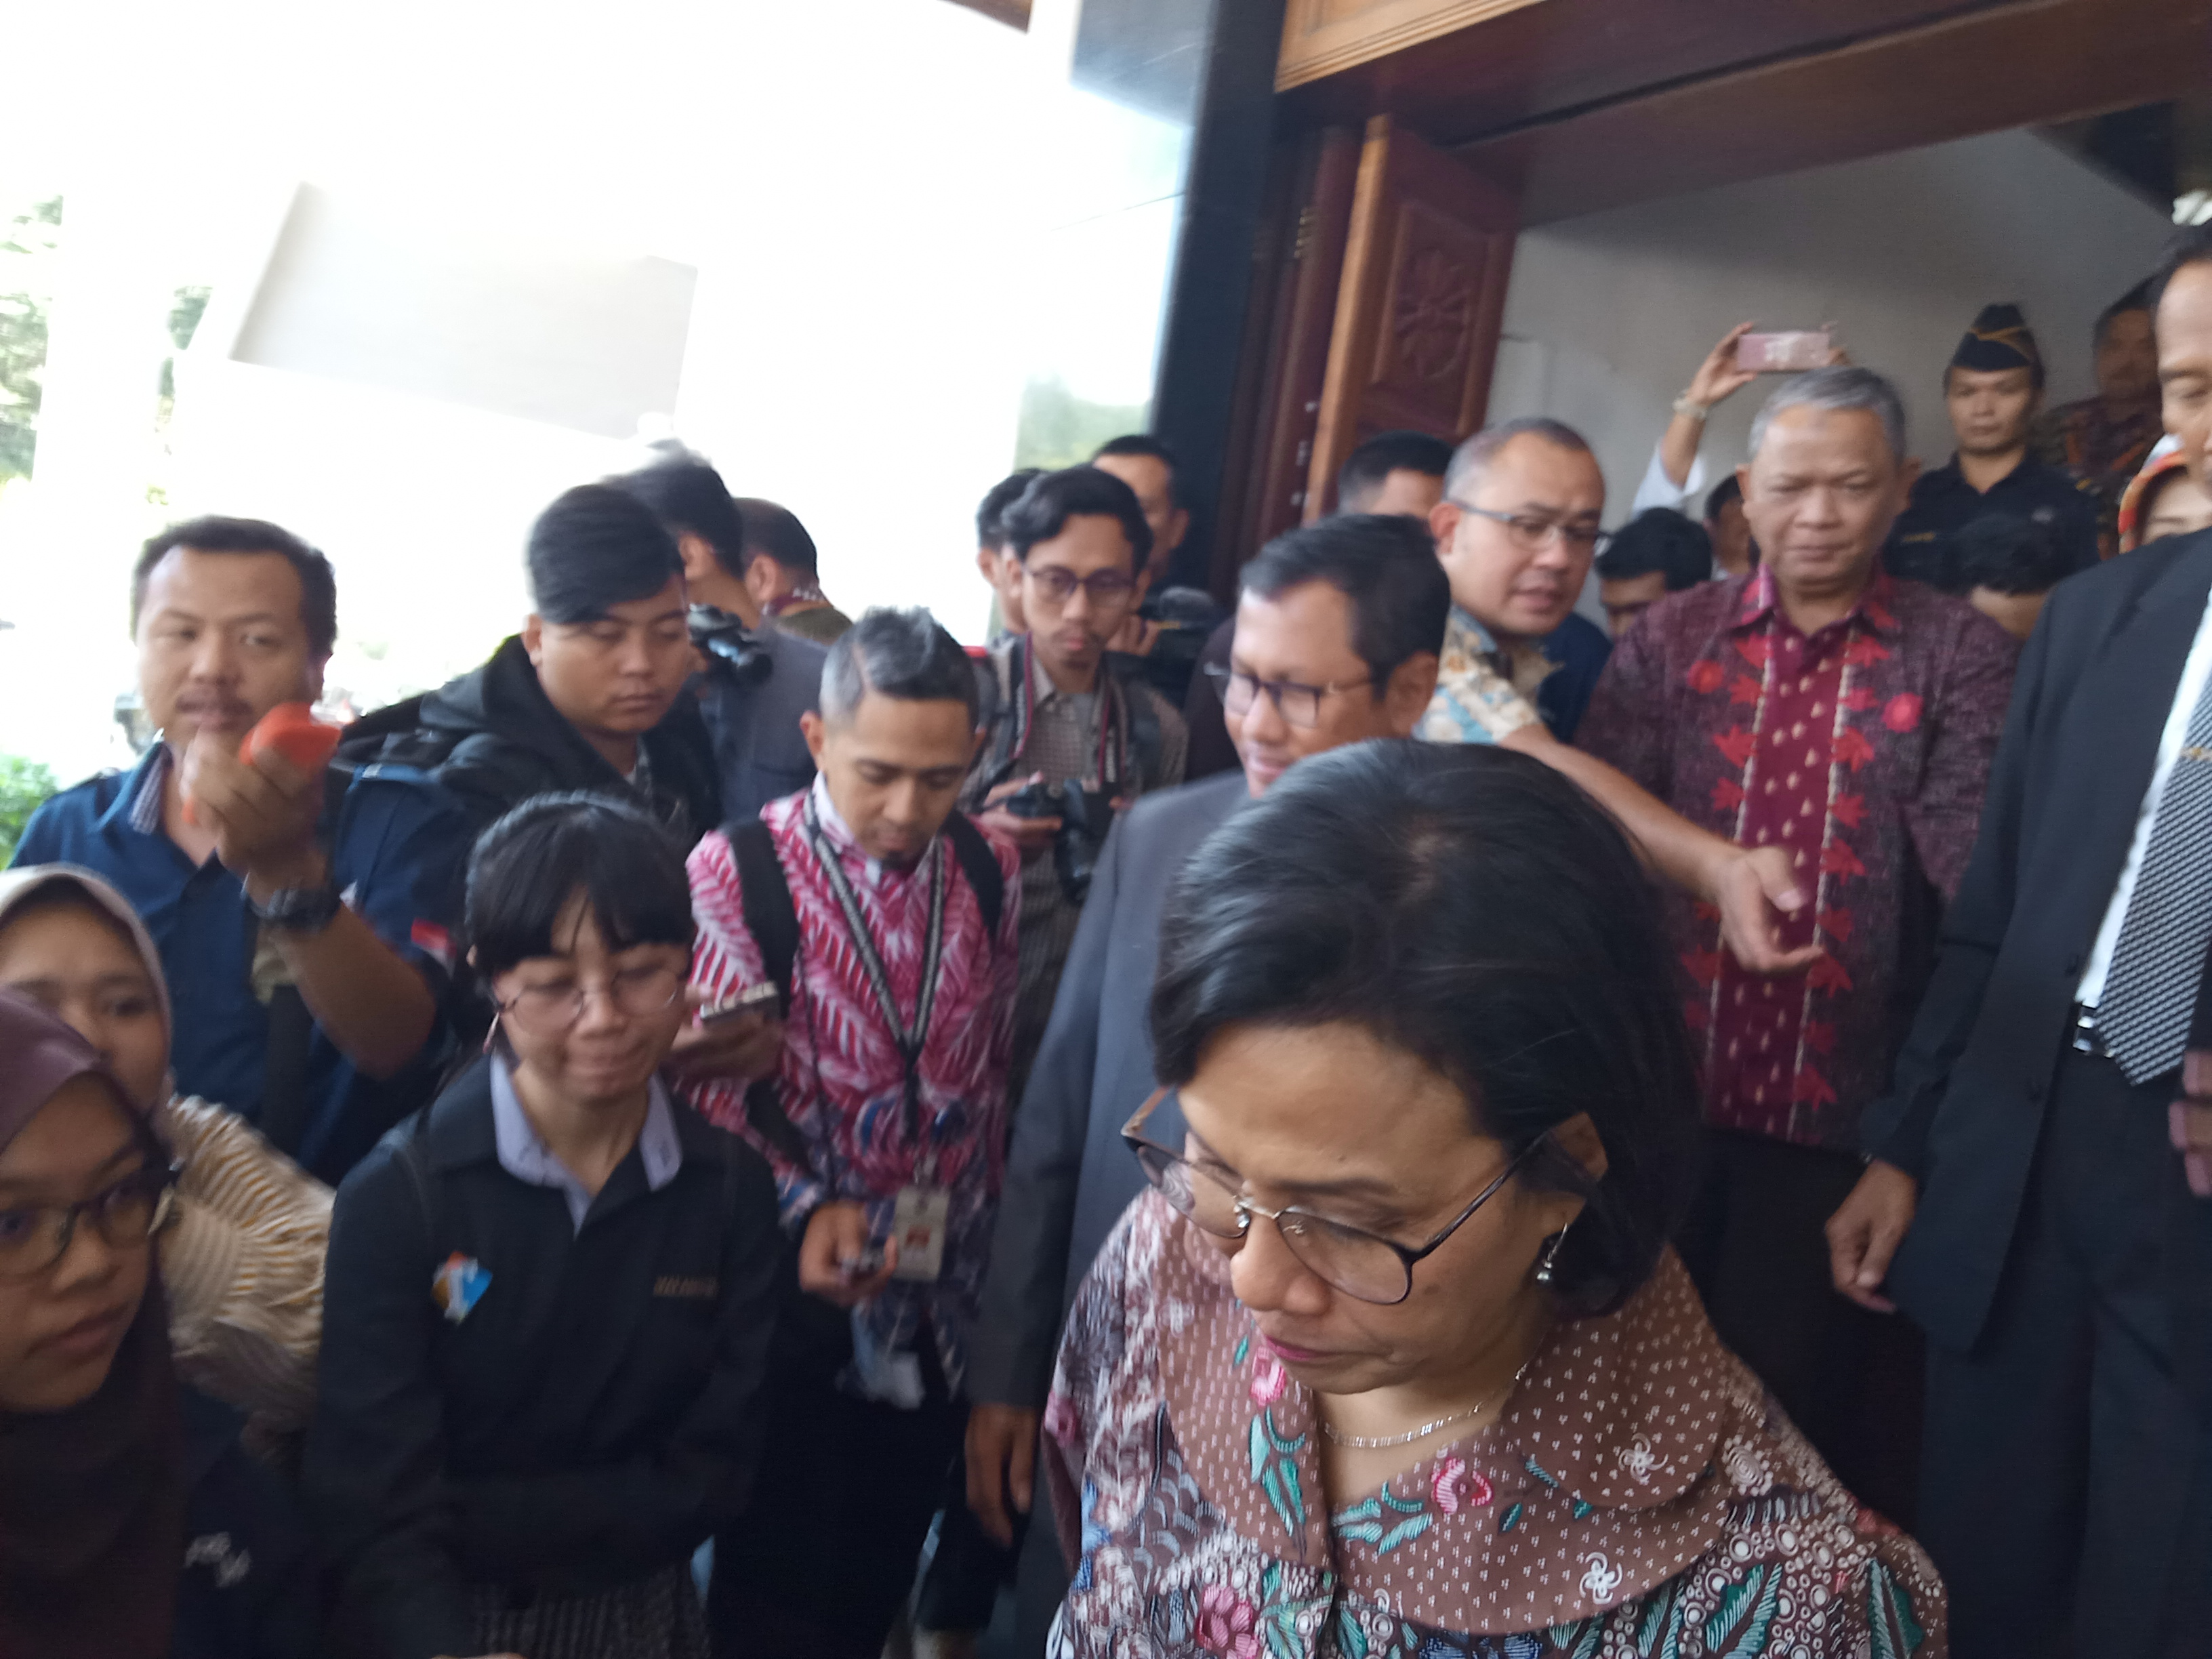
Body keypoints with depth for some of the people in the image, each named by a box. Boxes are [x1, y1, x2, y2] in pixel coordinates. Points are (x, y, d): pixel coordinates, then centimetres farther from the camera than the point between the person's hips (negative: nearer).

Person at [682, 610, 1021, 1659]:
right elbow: (707, 1088, -13)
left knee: (880, 1575, 20)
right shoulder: (736, 874, -15)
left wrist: (974, 1226, 10)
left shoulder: (990, 875, -1)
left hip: (941, 1296, 4)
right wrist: (802, 1210, -25)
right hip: (802, 1294, -4)